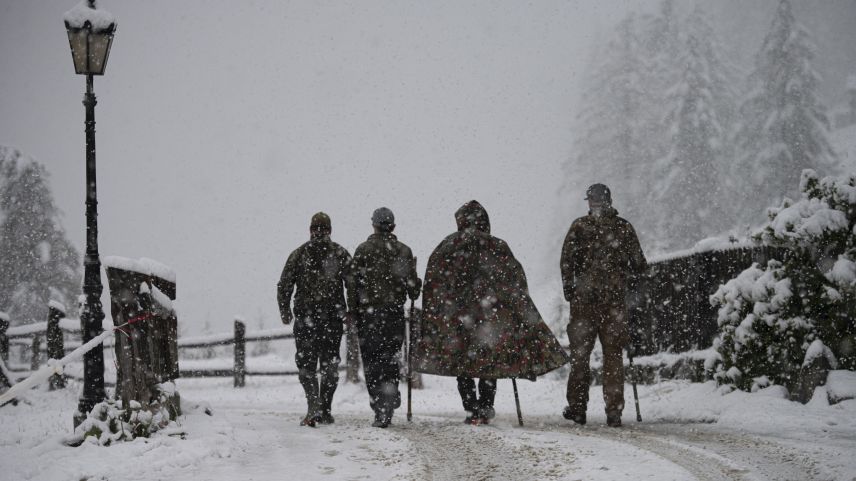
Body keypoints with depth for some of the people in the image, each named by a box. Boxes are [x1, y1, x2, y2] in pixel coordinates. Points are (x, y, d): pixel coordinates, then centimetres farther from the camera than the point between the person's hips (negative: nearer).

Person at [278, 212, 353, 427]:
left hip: (305, 319, -1)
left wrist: (285, 312, 11)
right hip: (333, 320, 1)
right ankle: (324, 411, 13)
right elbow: (353, 286, -3)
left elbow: (284, 286, -1)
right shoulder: (341, 254, 2)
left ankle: (314, 406, -16)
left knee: (306, 365, 3)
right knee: (330, 366, 11)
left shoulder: (298, 254, 1)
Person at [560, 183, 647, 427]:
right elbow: (639, 265, 9)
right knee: (613, 355, 5)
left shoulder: (580, 226, -1)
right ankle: (614, 411, 2)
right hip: (614, 299, 1)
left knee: (580, 353, 8)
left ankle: (577, 407, 9)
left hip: (584, 298, -1)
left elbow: (567, 260, -7)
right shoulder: (624, 228, 5)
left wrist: (569, 291, 3)